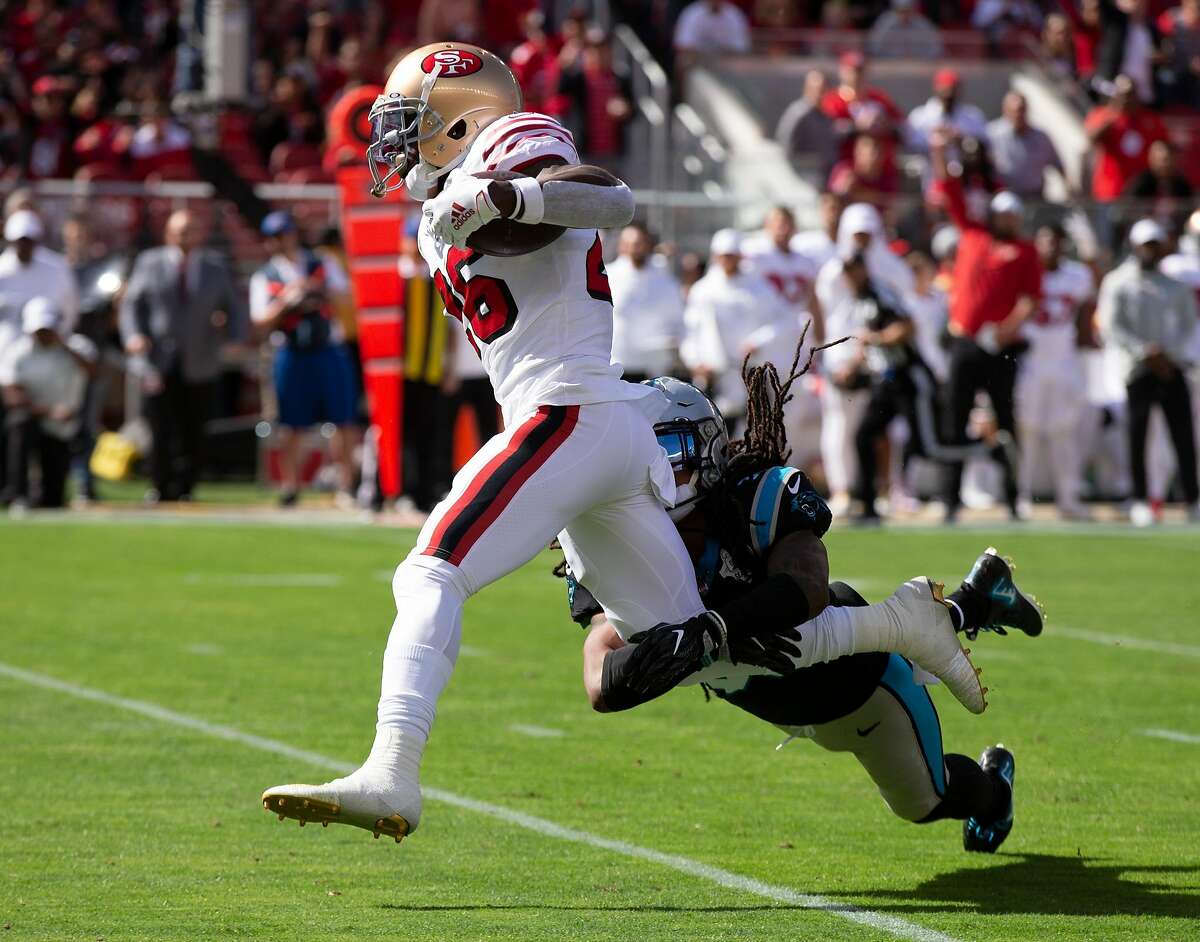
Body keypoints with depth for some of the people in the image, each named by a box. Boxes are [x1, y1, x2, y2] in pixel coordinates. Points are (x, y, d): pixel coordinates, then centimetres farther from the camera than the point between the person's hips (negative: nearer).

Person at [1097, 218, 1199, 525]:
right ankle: (1139, 502, 5)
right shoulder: (1118, 283, 2)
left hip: (1172, 369, 3)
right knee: (1138, 436, -2)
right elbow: (1110, 327, -4)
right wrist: (1145, 351, -13)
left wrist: (1171, 354, -3)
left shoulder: (1175, 286, 14)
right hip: (1138, 369, -3)